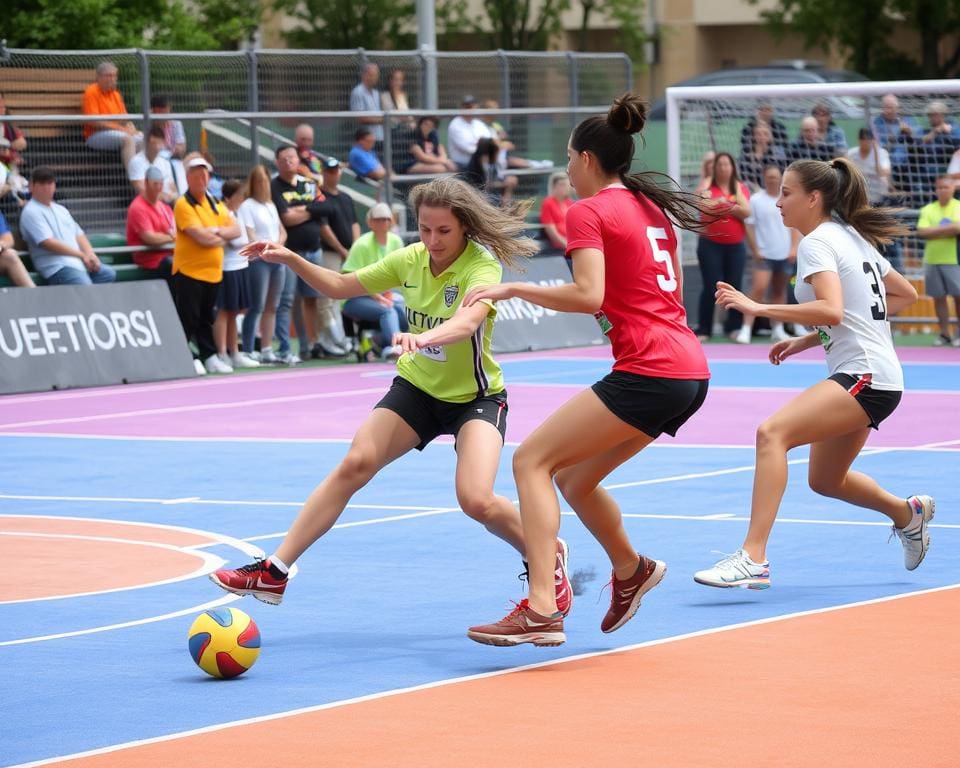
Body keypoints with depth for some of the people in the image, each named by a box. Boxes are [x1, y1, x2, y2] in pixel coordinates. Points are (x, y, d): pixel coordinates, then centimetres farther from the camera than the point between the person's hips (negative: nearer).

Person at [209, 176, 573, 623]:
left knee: (476, 501, -24)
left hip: (476, 397, -5)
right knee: (355, 464, -14)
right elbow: (340, 286, 6)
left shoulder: (481, 266, -22)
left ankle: (548, 557, 7)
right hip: (417, 386, 5)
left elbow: (467, 321, -43)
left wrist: (424, 337, -63)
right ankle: (274, 573, -12)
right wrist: (289, 259, -8)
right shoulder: (410, 259, -5)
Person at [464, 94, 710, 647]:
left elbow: (588, 296, -18)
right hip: (689, 371, 9)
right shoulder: (652, 207, 19)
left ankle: (541, 610, -17)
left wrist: (514, 289, -8)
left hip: (648, 371, -9)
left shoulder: (589, 211, -6)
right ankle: (631, 570, 37)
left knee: (532, 460, -7)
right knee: (573, 477, 20)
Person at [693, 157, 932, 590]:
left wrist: (759, 308, -27)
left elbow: (831, 310, -26)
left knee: (772, 432, -27)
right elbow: (905, 294, 25)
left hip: (864, 377, -10)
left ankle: (753, 559, -37)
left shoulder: (817, 242, -10)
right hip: (872, 379, 10)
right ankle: (907, 513, 48)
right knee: (824, 481, 25)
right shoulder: (854, 237, 17)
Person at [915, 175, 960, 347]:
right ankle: (944, 334, 12)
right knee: (938, 297, 5)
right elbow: (921, 232, -4)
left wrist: (936, 231, -11)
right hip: (932, 260, 3)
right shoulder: (928, 209, 9)